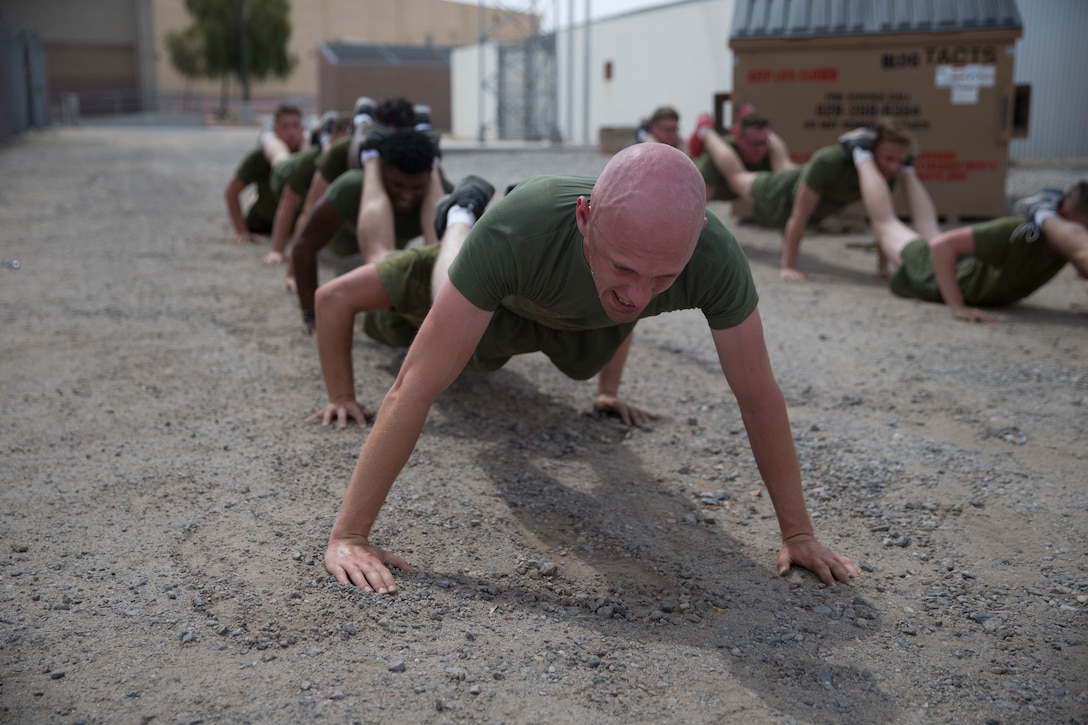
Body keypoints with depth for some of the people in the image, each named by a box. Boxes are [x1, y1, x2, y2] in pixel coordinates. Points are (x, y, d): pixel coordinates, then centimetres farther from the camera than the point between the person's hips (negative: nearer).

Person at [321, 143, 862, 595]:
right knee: (478, 356, 33)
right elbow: (416, 387, -46)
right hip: (515, 303, -1)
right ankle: (459, 221, 57)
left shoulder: (715, 258, -44)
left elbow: (759, 399, -30)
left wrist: (798, 533, -23)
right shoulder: (517, 228, -51)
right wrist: (349, 535, -45)